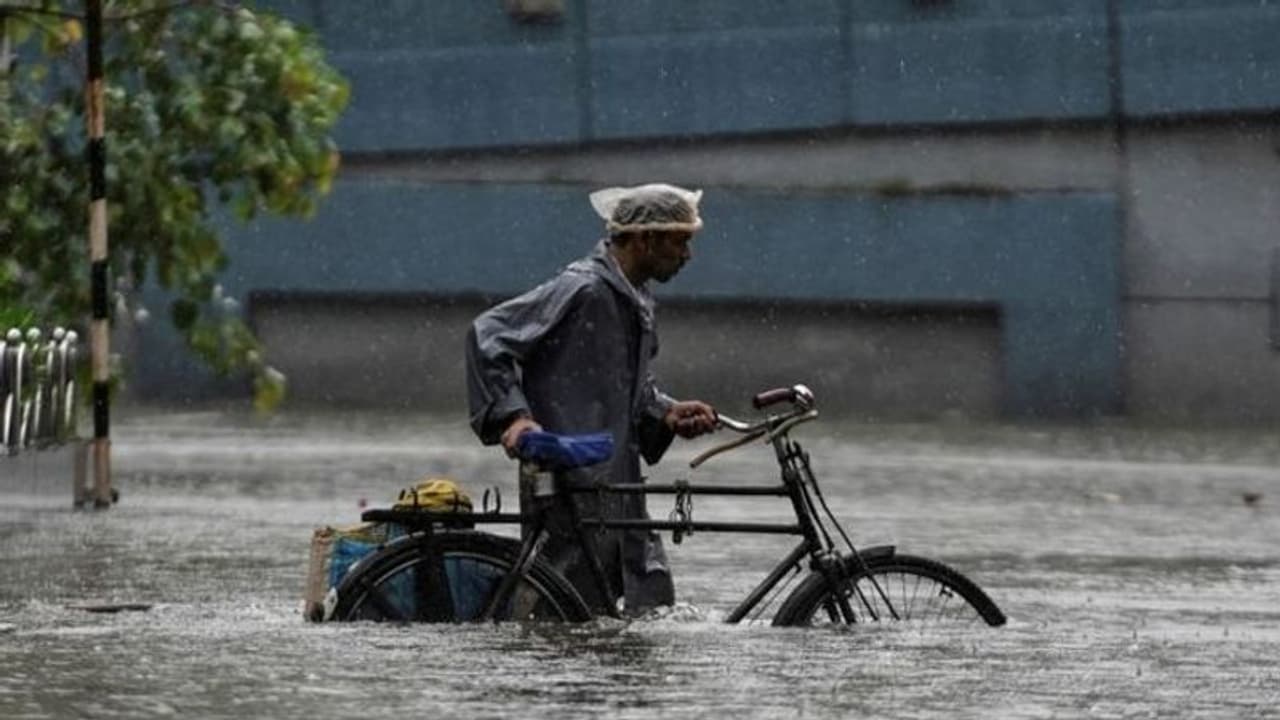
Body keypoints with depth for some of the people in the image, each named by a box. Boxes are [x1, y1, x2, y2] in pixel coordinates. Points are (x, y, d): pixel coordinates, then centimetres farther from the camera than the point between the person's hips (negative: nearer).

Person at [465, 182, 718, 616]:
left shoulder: (637, 301, 16)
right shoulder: (582, 290, -13)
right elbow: (487, 335, -17)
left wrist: (666, 413, 8)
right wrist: (513, 415, -24)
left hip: (618, 485, 9)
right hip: (573, 484, -9)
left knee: (655, 605, 5)